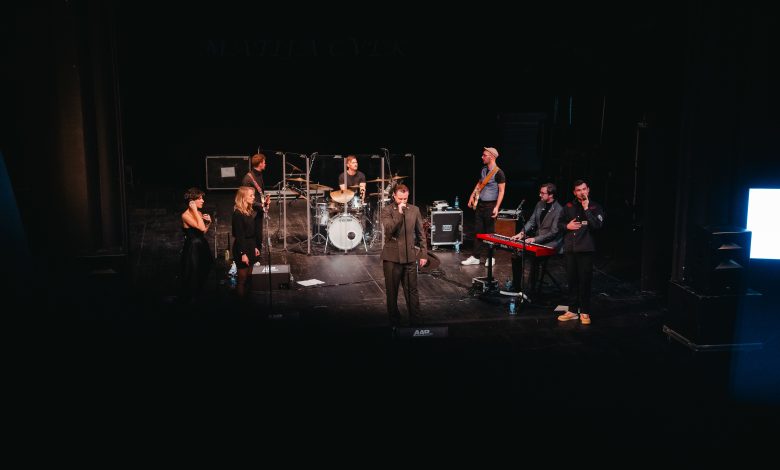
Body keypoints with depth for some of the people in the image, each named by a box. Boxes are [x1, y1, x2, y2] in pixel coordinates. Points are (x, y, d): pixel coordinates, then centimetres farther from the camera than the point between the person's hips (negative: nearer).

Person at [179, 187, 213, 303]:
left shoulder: (199, 213, 7)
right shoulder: (185, 215, -17)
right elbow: (201, 228, -29)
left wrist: (209, 222, -1)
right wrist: (195, 210, -25)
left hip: (202, 246, 8)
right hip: (193, 248, -8)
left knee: (203, 276, 17)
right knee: (193, 277, 3)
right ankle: (189, 299, 19)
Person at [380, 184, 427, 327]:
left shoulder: (414, 210, 6)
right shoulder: (387, 211, -2)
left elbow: (421, 233, 10)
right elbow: (389, 230, -17)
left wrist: (424, 254, 6)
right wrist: (399, 213, -22)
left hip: (410, 257, 2)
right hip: (392, 257, -2)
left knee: (412, 291, 2)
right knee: (392, 293, 7)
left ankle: (415, 321, 10)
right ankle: (394, 322, 19)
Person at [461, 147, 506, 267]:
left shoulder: (498, 173, -13)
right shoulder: (484, 169, 10)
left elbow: (501, 191, -14)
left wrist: (496, 207, -21)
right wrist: (472, 196, 15)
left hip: (490, 206, -7)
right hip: (479, 204, 7)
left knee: (490, 233, 1)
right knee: (478, 231, 7)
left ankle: (491, 258, 12)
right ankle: (475, 257, 12)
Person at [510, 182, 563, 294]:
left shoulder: (558, 210, -14)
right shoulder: (540, 204, 10)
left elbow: (554, 232, -17)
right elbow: (531, 222, 13)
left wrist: (535, 239, -22)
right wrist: (522, 233, -5)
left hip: (550, 243, -8)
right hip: (536, 240, 8)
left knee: (529, 257, -29)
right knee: (516, 255, -9)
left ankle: (528, 290, -19)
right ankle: (517, 287, 4)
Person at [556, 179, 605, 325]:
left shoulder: (595, 207, 1)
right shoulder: (569, 206, 10)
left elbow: (597, 225, -14)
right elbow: (559, 223, 17)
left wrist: (586, 209, -16)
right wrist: (567, 226, -3)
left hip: (586, 250, -3)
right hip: (570, 248, 3)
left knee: (585, 281, -1)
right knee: (572, 280, 9)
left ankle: (585, 312, 7)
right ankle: (573, 310, 18)